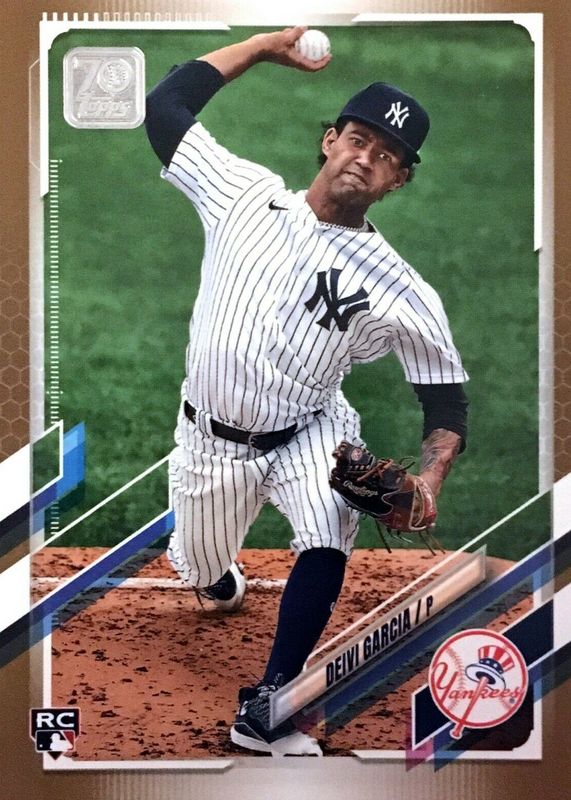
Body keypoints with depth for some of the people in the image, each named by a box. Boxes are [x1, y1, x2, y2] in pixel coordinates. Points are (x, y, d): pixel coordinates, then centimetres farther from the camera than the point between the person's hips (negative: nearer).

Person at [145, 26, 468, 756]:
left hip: (307, 434, -2)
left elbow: (446, 397, -10)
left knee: (328, 543, -31)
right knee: (201, 569, 19)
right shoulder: (245, 192, -10)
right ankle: (223, 578, 60)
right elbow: (163, 106, -6)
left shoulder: (400, 292, -16)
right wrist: (267, 45, -6)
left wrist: (426, 485, -29)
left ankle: (265, 711, -16)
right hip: (210, 439, 2)